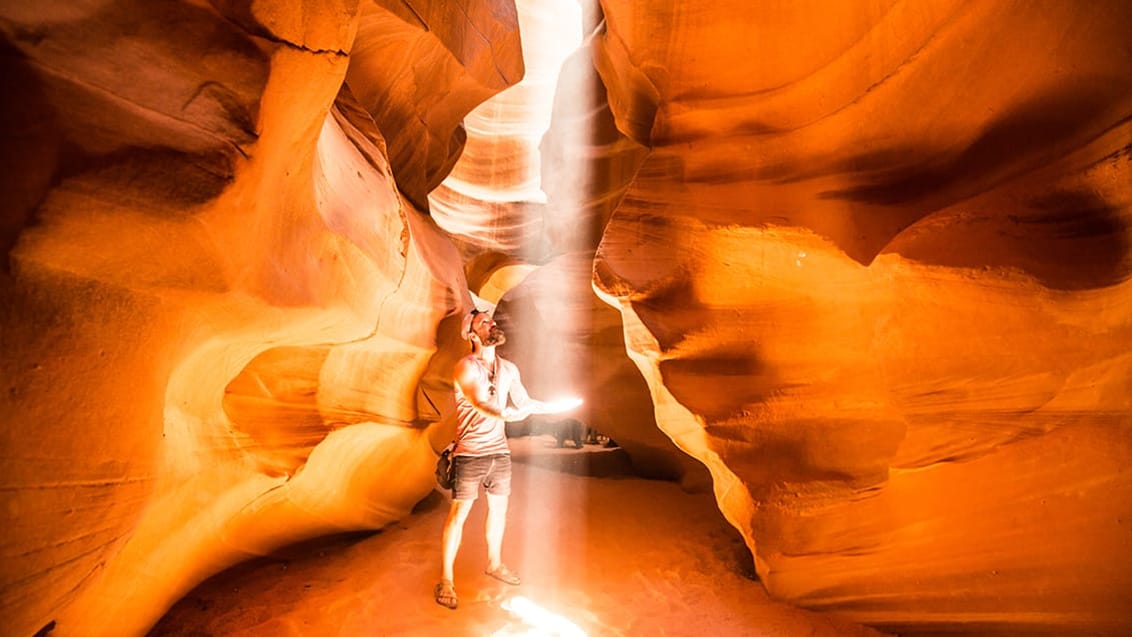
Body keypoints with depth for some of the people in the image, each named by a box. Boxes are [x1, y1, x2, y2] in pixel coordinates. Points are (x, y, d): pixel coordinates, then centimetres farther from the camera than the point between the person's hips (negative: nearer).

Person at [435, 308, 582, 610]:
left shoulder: (509, 369, 5)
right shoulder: (465, 366, -13)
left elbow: (524, 403, 14)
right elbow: (479, 401, -29)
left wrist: (557, 407, 10)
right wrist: (503, 414, -48)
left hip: (500, 452, 6)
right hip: (470, 454, -5)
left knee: (499, 509, 18)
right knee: (458, 515, 3)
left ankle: (494, 563, 40)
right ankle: (446, 580, 20)